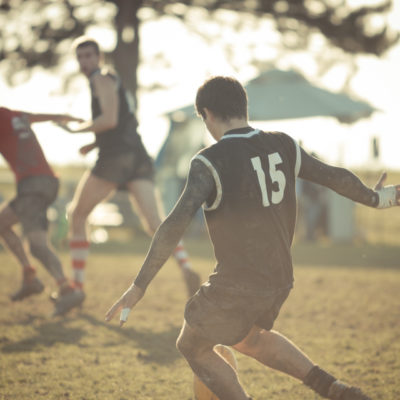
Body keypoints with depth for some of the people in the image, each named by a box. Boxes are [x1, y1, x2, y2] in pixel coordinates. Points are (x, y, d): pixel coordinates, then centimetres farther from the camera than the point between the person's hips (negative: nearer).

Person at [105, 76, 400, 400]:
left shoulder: (211, 163, -17)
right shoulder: (283, 146, 1)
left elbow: (175, 224, -25)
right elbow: (335, 177, 14)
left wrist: (139, 286, -22)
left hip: (237, 286, -7)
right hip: (280, 279, 7)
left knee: (193, 348, 17)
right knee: (248, 339, 33)